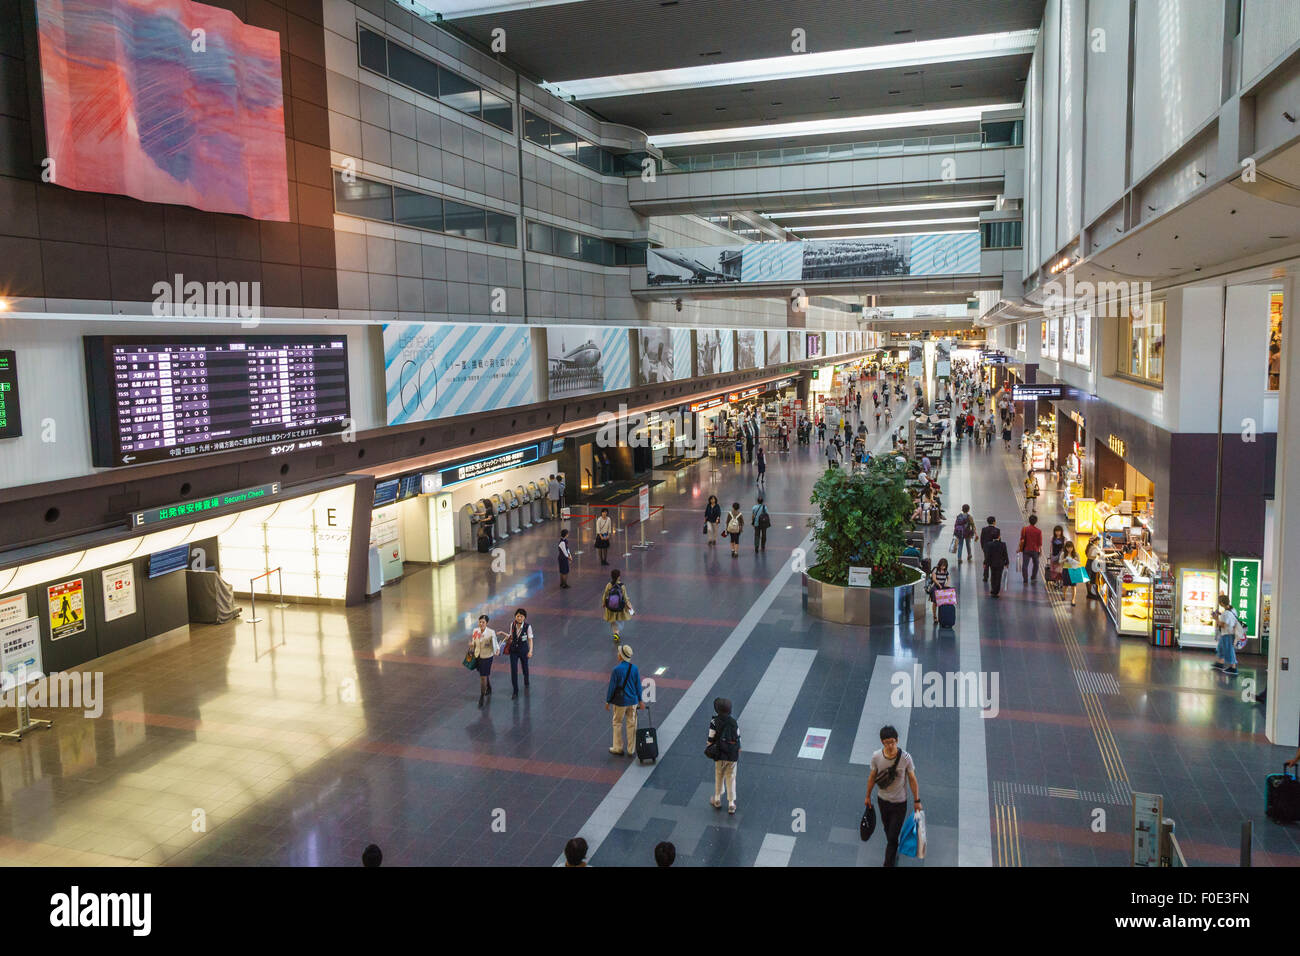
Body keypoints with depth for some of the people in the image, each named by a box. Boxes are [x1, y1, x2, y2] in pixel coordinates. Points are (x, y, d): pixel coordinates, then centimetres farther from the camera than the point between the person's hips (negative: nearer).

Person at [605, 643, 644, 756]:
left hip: (620, 701, -4)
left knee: (617, 724, 14)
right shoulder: (634, 668, -6)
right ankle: (631, 750, 18)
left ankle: (618, 748, 23)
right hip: (632, 700, 4)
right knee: (631, 724, 11)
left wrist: (608, 702, -2)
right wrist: (640, 700, 11)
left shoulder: (616, 669, -18)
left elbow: (611, 687, -13)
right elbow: (638, 685, 1)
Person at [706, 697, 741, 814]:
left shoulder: (714, 722, -14)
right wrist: (738, 752, 17)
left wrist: (707, 750, 6)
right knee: (731, 778, 11)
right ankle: (731, 804, 13)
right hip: (733, 756, 2)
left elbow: (711, 739, -10)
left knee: (718, 776, 18)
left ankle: (717, 800, 27)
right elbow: (738, 738, 3)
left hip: (720, 755, -2)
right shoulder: (734, 722, -4)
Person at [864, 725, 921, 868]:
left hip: (899, 803, -3)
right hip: (883, 801, 3)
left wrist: (917, 801, -4)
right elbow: (872, 777, 0)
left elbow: (912, 779, -9)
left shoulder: (905, 757, -23)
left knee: (892, 837, -2)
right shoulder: (876, 757, -16)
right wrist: (868, 796, 10)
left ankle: (888, 864, 11)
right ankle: (894, 851, 50)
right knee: (888, 831, 23)